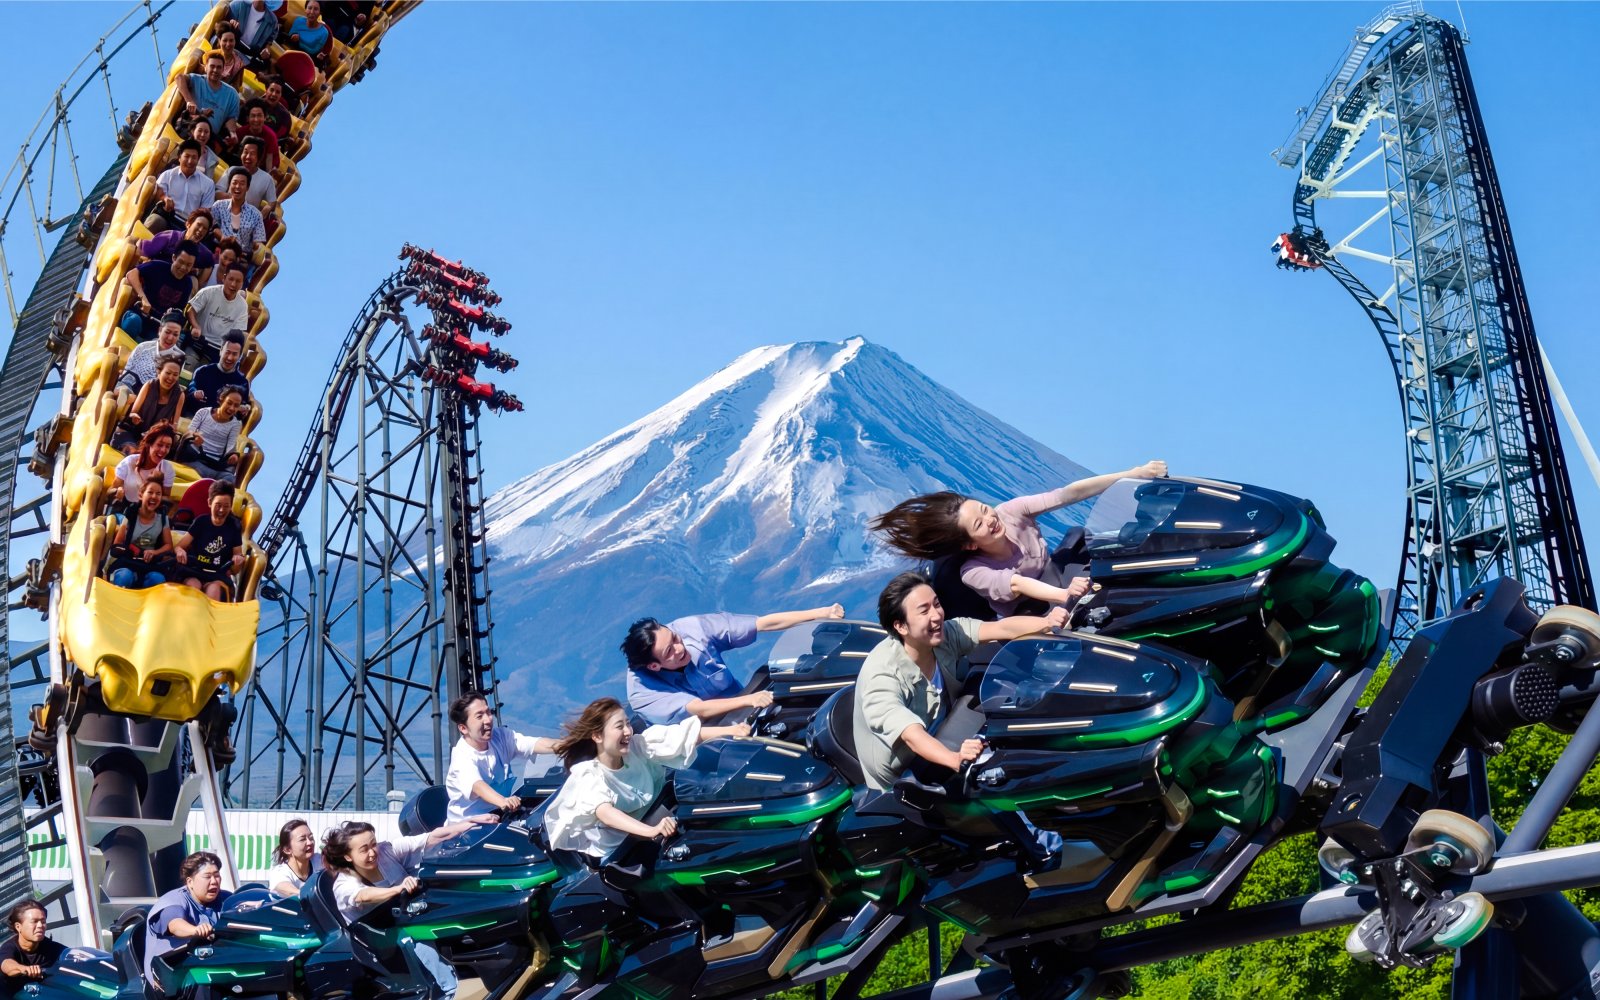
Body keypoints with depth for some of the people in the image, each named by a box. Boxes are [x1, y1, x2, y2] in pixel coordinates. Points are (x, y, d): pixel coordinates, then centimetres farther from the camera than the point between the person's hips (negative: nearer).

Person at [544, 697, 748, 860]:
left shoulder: (636, 748, -6)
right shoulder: (588, 776, -23)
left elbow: (683, 736, -6)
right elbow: (605, 813, -42)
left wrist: (730, 730, -16)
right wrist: (652, 831, -58)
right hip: (607, 854, -5)